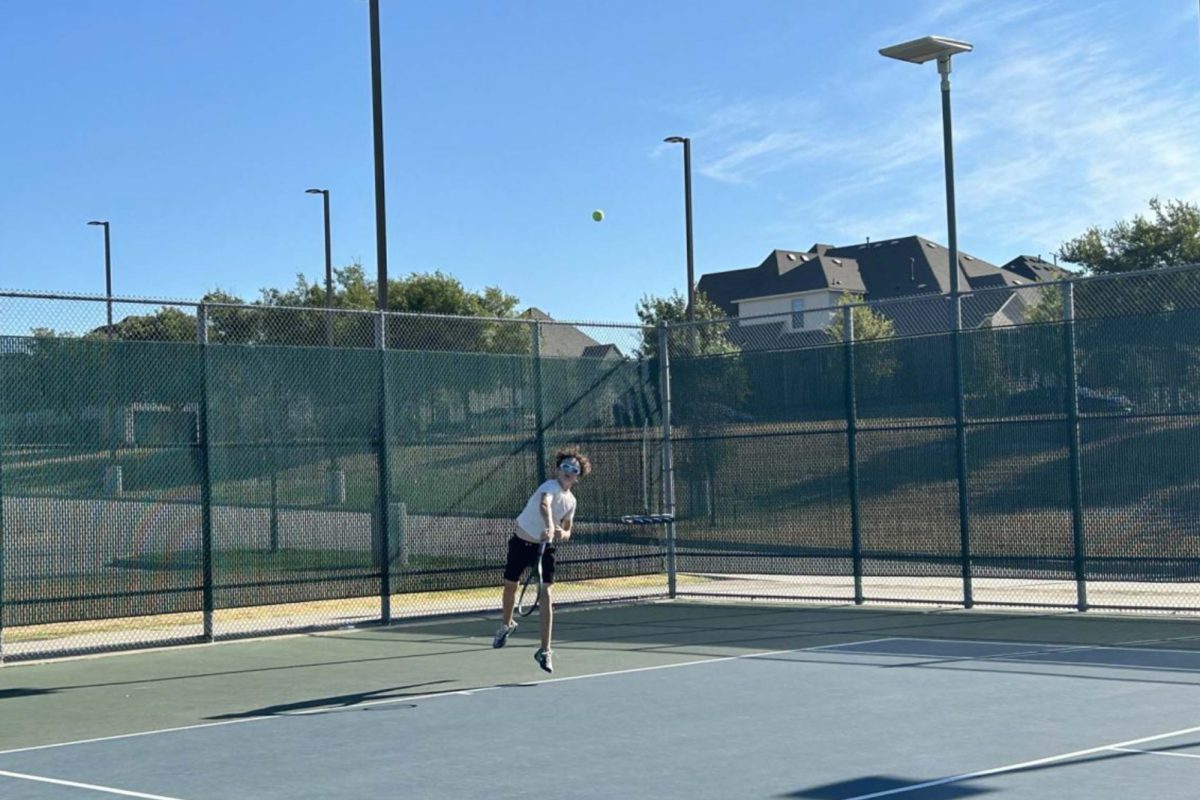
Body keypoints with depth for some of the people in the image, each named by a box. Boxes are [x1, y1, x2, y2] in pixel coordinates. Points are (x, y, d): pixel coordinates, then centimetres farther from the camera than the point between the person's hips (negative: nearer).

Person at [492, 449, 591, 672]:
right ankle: (506, 624, 46)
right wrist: (549, 526, -62)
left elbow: (567, 531, 10)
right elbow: (544, 505, -43)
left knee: (545, 593, -11)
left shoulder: (571, 501, 0)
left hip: (545, 547, 3)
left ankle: (545, 651, -9)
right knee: (510, 586, 13)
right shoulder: (551, 487, -20)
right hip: (521, 543, -3)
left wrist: (563, 533, -14)